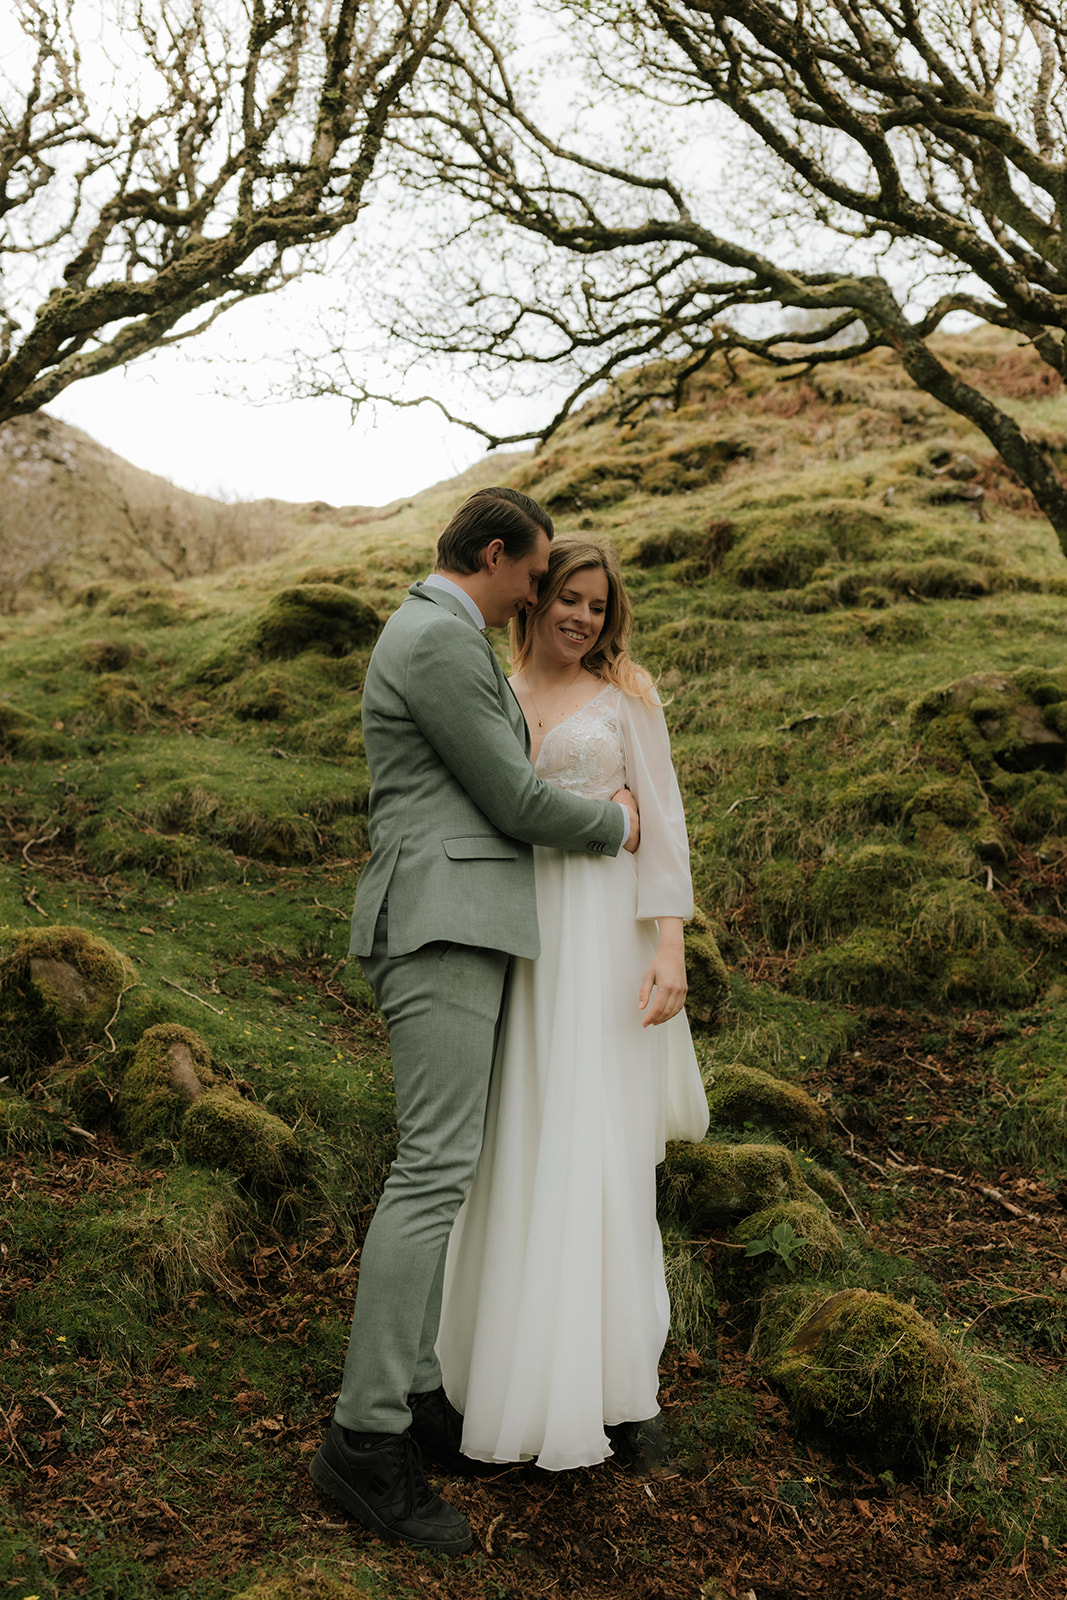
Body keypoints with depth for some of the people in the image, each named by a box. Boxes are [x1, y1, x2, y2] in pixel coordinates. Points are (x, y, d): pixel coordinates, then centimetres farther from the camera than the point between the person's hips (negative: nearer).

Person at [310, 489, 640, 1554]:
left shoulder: (428, 639, 23)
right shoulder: (440, 642, -12)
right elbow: (516, 803, -11)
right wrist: (612, 828, 8)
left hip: (451, 928, 11)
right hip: (441, 927, -11)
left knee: (440, 1159, 10)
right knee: (438, 1168, -14)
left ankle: (411, 1394, 15)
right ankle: (365, 1439, -10)